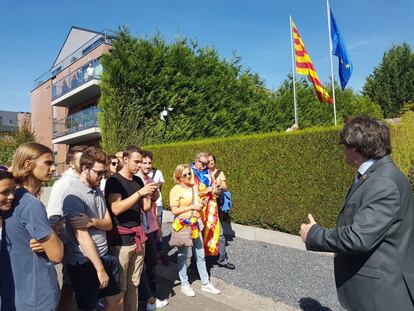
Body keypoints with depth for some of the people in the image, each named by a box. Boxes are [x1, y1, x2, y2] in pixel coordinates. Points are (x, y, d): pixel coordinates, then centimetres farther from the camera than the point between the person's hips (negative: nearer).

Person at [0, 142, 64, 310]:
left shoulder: (14, 198, 3)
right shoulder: (31, 204, -25)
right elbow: (56, 254, -20)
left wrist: (49, 230, 0)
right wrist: (55, 233, -4)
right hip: (35, 297, -8)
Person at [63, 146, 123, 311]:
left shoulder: (98, 191, 5)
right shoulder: (73, 195, -19)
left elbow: (108, 223, 2)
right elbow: (82, 236, -22)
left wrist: (92, 221, -21)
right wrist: (100, 269, -20)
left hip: (105, 256, 7)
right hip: (85, 262, -7)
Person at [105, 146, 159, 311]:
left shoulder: (138, 180, 10)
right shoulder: (114, 180, -9)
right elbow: (116, 209, -21)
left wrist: (151, 196, -7)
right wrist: (139, 193, -25)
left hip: (138, 237, 6)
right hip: (120, 239, -6)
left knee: (134, 283, 13)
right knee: (119, 286, 4)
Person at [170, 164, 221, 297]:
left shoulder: (194, 187, 8)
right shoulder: (176, 190, -12)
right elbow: (174, 210, -17)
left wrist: (202, 203, -2)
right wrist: (192, 207, -20)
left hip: (195, 224, 6)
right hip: (182, 225, -6)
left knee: (200, 255, 12)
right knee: (182, 255, 7)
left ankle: (205, 283, 24)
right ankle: (184, 285, 23)